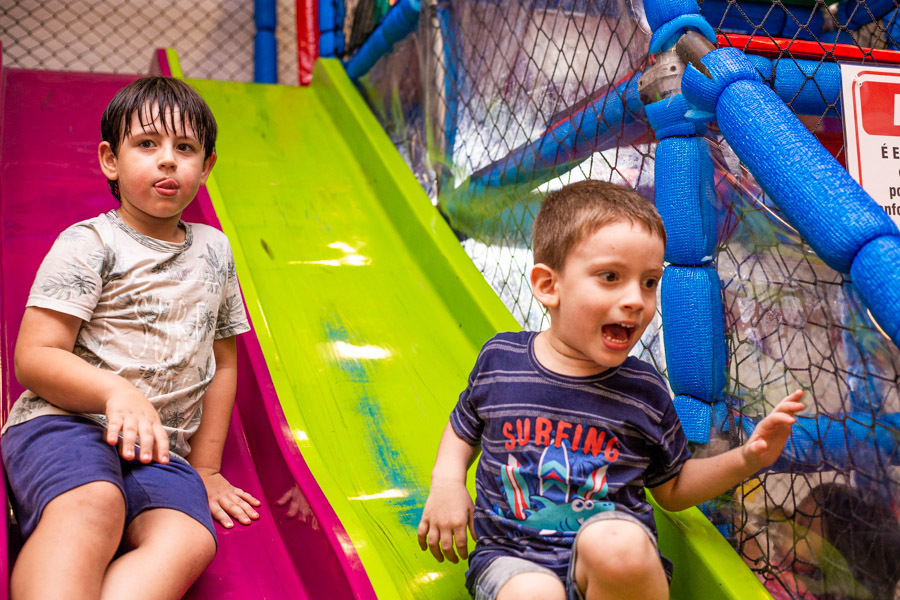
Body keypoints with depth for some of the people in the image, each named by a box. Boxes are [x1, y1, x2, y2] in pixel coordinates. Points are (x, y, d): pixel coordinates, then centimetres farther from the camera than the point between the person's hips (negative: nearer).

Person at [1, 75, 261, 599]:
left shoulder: (215, 251, 17)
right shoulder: (89, 245, 2)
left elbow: (222, 362, 23)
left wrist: (204, 468, 18)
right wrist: (116, 391, -24)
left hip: (158, 449, 4)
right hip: (64, 423, -3)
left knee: (189, 539, -30)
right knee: (94, 503, -39)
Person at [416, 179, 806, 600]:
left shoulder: (644, 391, 1)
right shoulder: (499, 360, 0)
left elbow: (672, 489, 14)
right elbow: (464, 428, 20)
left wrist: (746, 459, 0)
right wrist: (446, 482, 1)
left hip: (613, 559, 1)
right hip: (512, 555, -1)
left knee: (617, 544, -35)